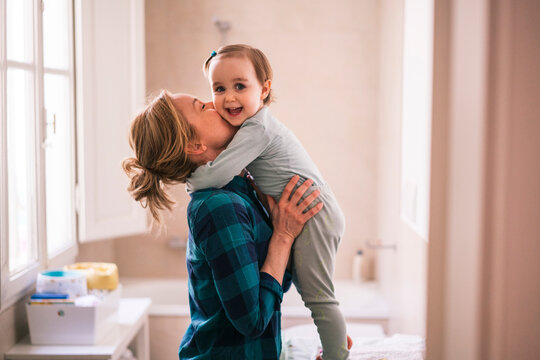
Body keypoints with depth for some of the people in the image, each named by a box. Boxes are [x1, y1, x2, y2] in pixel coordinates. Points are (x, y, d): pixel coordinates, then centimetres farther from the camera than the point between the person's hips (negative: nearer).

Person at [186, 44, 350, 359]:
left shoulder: (257, 129, -21)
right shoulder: (259, 122, 11)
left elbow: (216, 175, -27)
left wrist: (189, 180, -9)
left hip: (313, 213, -11)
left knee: (317, 294, -5)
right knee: (305, 283, 23)